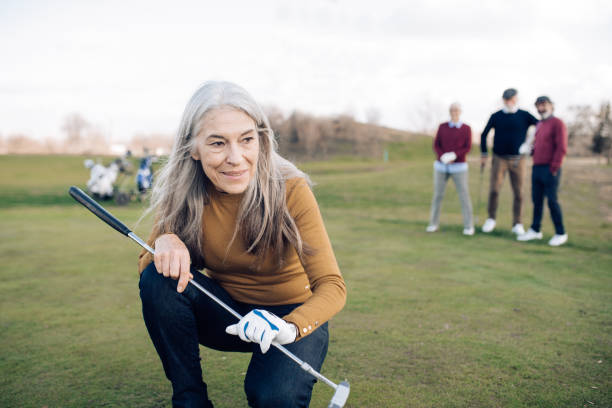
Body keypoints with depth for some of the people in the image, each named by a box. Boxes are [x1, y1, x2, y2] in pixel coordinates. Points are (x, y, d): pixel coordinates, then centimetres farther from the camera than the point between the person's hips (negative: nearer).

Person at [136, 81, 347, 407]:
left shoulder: (290, 190, -22)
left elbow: (332, 286, -24)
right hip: (226, 313, 3)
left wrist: (290, 327, -45)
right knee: (160, 279, -22)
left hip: (293, 315, -3)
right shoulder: (182, 195, -13)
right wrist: (165, 242, -30)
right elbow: (145, 267, -6)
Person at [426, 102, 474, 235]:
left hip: (459, 167, -2)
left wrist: (454, 156, -23)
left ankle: (468, 226, 0)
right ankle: (433, 224, 13)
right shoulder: (442, 127, 5)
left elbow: (467, 148, -6)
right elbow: (436, 146, 0)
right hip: (442, 166, 2)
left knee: (464, 196, -7)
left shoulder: (466, 128, 1)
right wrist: (443, 157, -19)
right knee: (438, 195, 1)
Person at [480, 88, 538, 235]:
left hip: (518, 160, 0)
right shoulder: (496, 116, 4)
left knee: (518, 193, 2)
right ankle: (491, 219, 10)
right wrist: (484, 154, 4)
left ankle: (517, 224, 12)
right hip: (499, 158, 0)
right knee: (494, 190, -8)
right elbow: (484, 134, 10)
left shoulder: (524, 116, 2)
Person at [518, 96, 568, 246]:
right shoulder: (539, 125, 17)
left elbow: (562, 148, -13)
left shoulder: (557, 123, -7)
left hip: (550, 170, -7)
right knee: (537, 200, 10)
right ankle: (535, 230, 19)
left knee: (552, 201, -5)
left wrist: (554, 169, -16)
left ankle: (561, 233, 5)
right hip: (536, 167, 7)